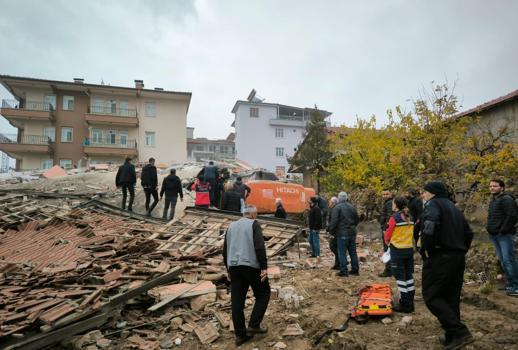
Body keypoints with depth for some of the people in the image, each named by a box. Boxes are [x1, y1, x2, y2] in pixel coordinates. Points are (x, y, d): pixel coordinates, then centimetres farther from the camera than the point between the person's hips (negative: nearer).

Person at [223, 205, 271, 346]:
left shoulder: (231, 226, 17)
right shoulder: (254, 224, -2)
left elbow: (225, 251, 19)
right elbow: (260, 247, -15)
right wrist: (264, 267, -13)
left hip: (234, 267, 6)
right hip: (251, 266, -6)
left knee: (237, 301, 9)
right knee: (263, 294, 12)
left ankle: (240, 334, 14)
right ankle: (253, 325, 6)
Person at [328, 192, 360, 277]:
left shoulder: (337, 207, -12)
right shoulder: (352, 207, 9)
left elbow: (334, 221, -17)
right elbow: (357, 220, 15)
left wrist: (331, 231, -5)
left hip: (342, 233, -6)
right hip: (352, 232, 7)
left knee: (342, 252, -1)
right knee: (353, 252, 14)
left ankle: (344, 271, 0)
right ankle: (355, 269, 21)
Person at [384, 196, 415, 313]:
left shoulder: (394, 217, -14)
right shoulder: (409, 217, 5)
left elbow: (388, 234, -8)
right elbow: (410, 233, 12)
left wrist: (387, 242, 12)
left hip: (397, 250, -6)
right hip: (409, 248, 7)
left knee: (400, 277, 1)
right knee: (408, 275, 13)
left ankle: (404, 304, 5)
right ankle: (410, 303, 21)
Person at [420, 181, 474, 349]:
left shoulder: (433, 204, -8)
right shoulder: (453, 208, 20)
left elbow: (430, 226, -28)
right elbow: (468, 233, 23)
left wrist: (425, 250, -17)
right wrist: (461, 251, 21)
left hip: (440, 258, -9)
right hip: (458, 258, 9)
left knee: (431, 296, -2)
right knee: (451, 298, 15)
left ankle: (460, 332, -10)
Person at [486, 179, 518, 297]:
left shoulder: (507, 199, -11)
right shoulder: (493, 200, 18)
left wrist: (503, 230, -17)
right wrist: (490, 228, 14)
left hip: (504, 235, -9)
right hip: (494, 235, 9)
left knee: (508, 259, -10)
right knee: (502, 260, 13)